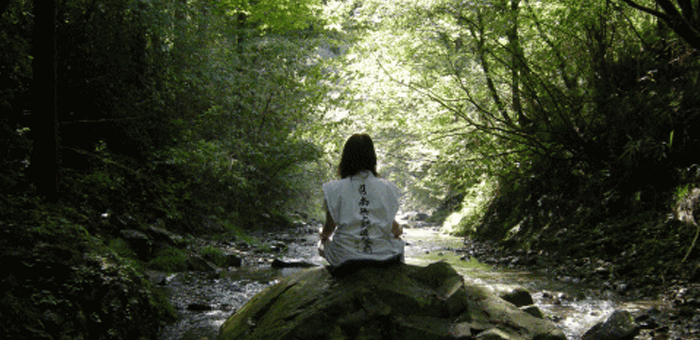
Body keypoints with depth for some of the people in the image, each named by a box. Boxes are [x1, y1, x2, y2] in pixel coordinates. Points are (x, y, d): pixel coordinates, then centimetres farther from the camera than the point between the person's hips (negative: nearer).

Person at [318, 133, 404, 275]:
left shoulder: (334, 190, -8)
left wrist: (323, 235, 25)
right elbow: (392, 226, 4)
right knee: (397, 241, 34)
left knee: (324, 243, 31)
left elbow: (329, 227, 0)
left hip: (345, 259, -1)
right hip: (383, 256, 1)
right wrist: (399, 230, 29)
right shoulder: (387, 188, -4)